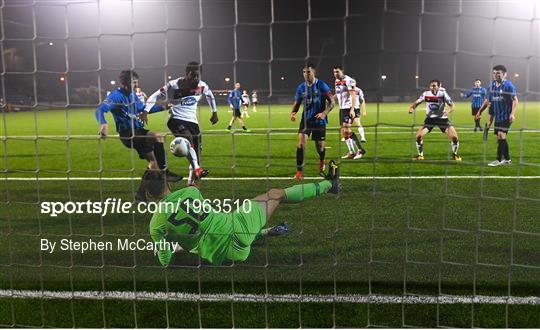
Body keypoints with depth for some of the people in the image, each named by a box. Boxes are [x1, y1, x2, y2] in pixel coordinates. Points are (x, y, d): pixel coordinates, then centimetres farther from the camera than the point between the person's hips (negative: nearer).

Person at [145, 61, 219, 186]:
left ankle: (192, 180, 18)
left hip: (192, 121, 6)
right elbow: (155, 96, -10)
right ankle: (196, 168, -43)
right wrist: (145, 111, -19)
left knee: (197, 148, 4)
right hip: (176, 119, -5)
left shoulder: (202, 86, -2)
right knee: (188, 139, -34)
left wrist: (214, 112, 24)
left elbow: (210, 96, 20)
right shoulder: (174, 85, -16)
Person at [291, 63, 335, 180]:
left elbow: (332, 102, -6)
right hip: (306, 119, 2)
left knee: (320, 146, 7)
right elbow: (297, 103, 10)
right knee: (301, 142, -17)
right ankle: (299, 171, -12)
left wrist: (324, 113, -22)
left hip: (319, 120, -2)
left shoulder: (321, 85, -8)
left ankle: (322, 161, 44)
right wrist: (293, 113, -12)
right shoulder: (301, 87, 1)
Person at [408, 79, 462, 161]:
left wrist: (448, 111, -40)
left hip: (442, 118, -1)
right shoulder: (426, 94, -12)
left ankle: (455, 154, 16)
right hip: (430, 118, 1)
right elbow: (417, 102, -3)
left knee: (454, 137, -11)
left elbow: (452, 106, -16)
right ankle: (420, 155, 9)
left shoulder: (443, 93, -17)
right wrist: (411, 107, -26)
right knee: (419, 136, -13)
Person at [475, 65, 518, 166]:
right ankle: (507, 159, 21)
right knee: (501, 138, 10)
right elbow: (488, 101, 18)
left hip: (506, 116, -7)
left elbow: (515, 100, -13)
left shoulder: (508, 85, -11)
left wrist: (512, 113, -23)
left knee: (501, 135, -12)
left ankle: (499, 160, -4)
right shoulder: (492, 85, 9)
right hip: (497, 116, 7)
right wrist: (480, 111, 15)